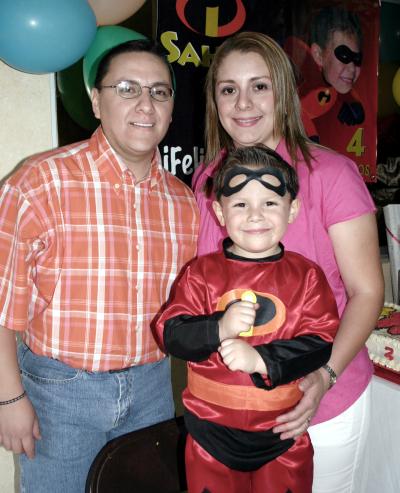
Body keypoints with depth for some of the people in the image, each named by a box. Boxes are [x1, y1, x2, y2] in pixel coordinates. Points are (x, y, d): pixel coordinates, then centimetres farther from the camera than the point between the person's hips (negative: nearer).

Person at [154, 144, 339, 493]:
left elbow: (322, 343, -11)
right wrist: (219, 329, -29)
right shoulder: (201, 273, -4)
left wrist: (260, 359, -24)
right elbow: (170, 334, -11)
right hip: (212, 430, 1)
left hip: (284, 435, 0)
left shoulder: (306, 275, -5)